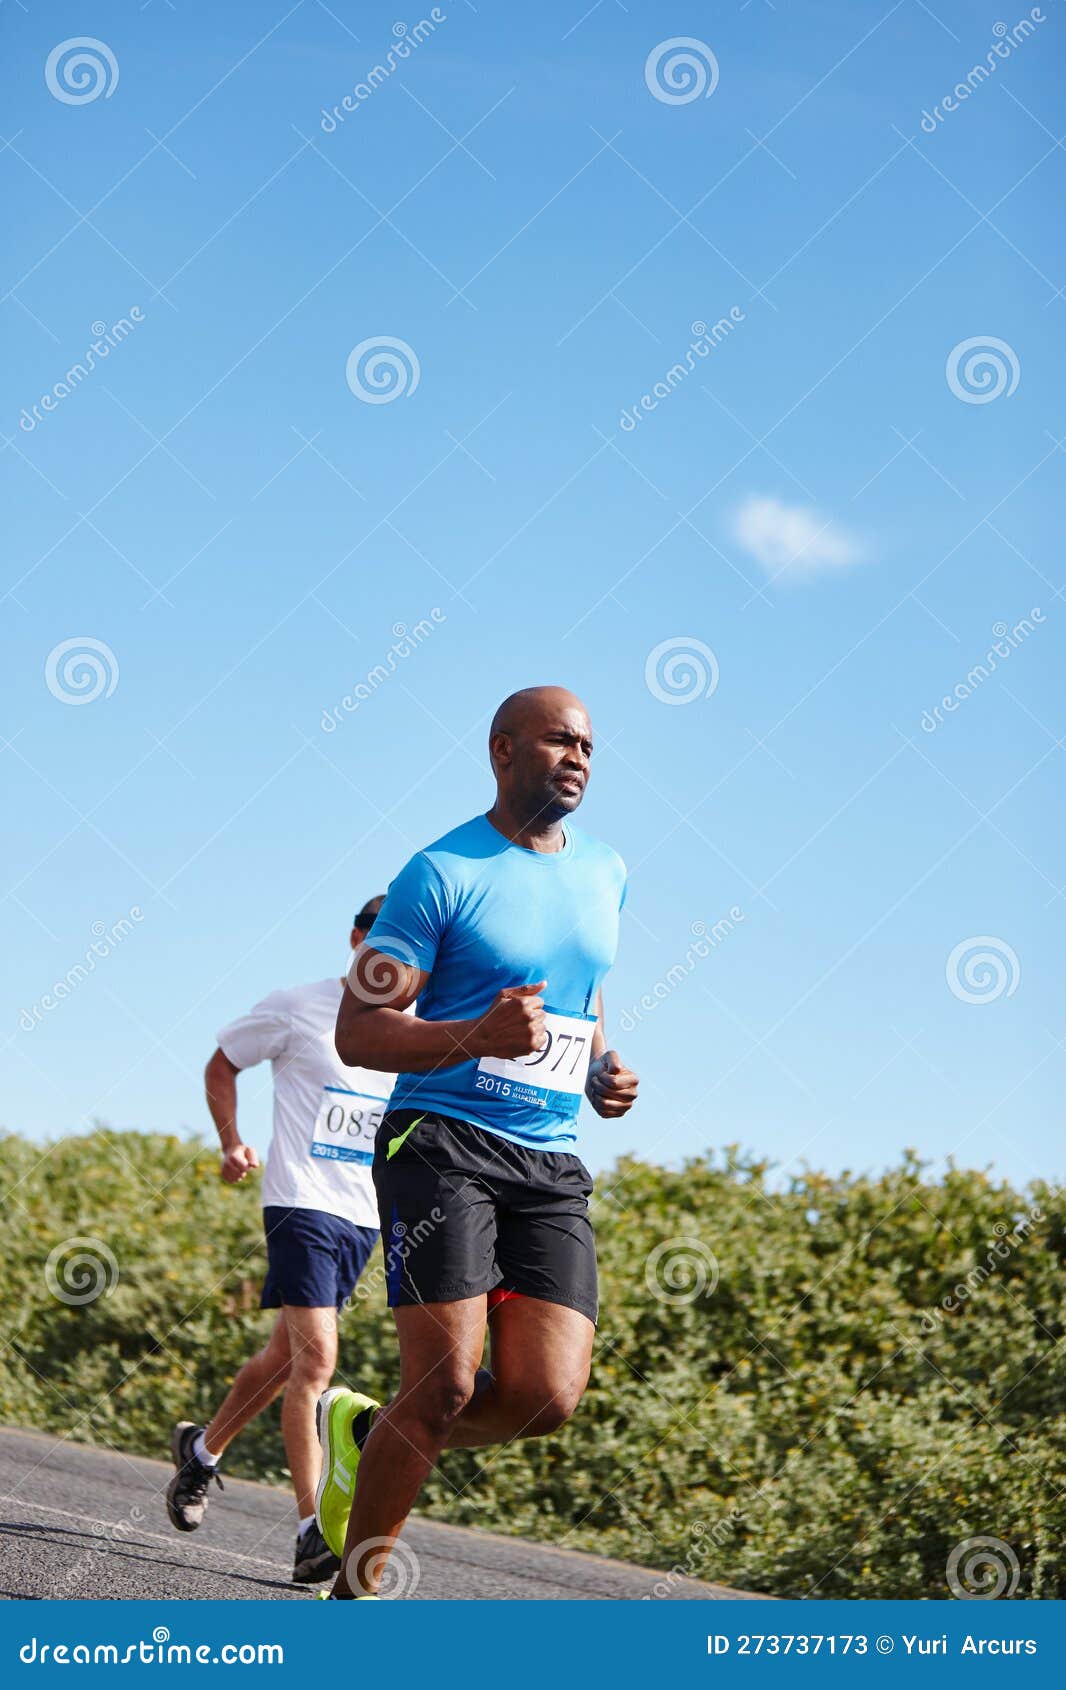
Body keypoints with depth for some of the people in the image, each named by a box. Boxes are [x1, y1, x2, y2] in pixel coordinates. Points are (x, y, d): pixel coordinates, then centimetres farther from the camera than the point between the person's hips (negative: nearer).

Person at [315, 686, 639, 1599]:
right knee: (447, 1386, -15)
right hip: (441, 1143, -6)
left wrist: (603, 1072, 9)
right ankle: (354, 1594, 3)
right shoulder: (442, 874, -6)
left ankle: (369, 1432, 18)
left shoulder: (606, 872, 14)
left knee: (548, 1398, -9)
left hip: (551, 1164, 6)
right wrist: (478, 1037, -25)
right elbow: (356, 1032, -9)